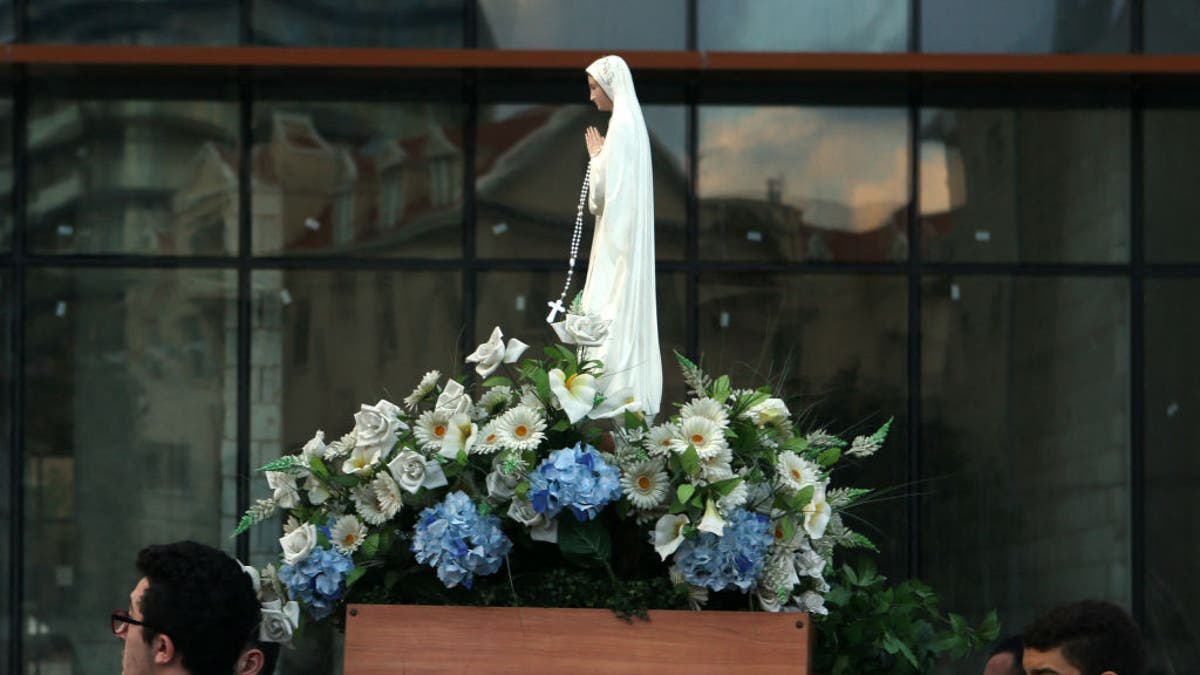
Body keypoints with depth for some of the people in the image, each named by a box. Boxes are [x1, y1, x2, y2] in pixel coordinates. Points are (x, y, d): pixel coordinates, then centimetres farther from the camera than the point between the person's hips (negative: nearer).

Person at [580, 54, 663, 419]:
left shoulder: (621, 125, -15)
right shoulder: (631, 121, 14)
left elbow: (606, 188, -18)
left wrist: (595, 155, -3)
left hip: (618, 235, -10)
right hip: (627, 235, 10)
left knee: (612, 317, -10)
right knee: (628, 316, 9)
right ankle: (635, 400, 10)